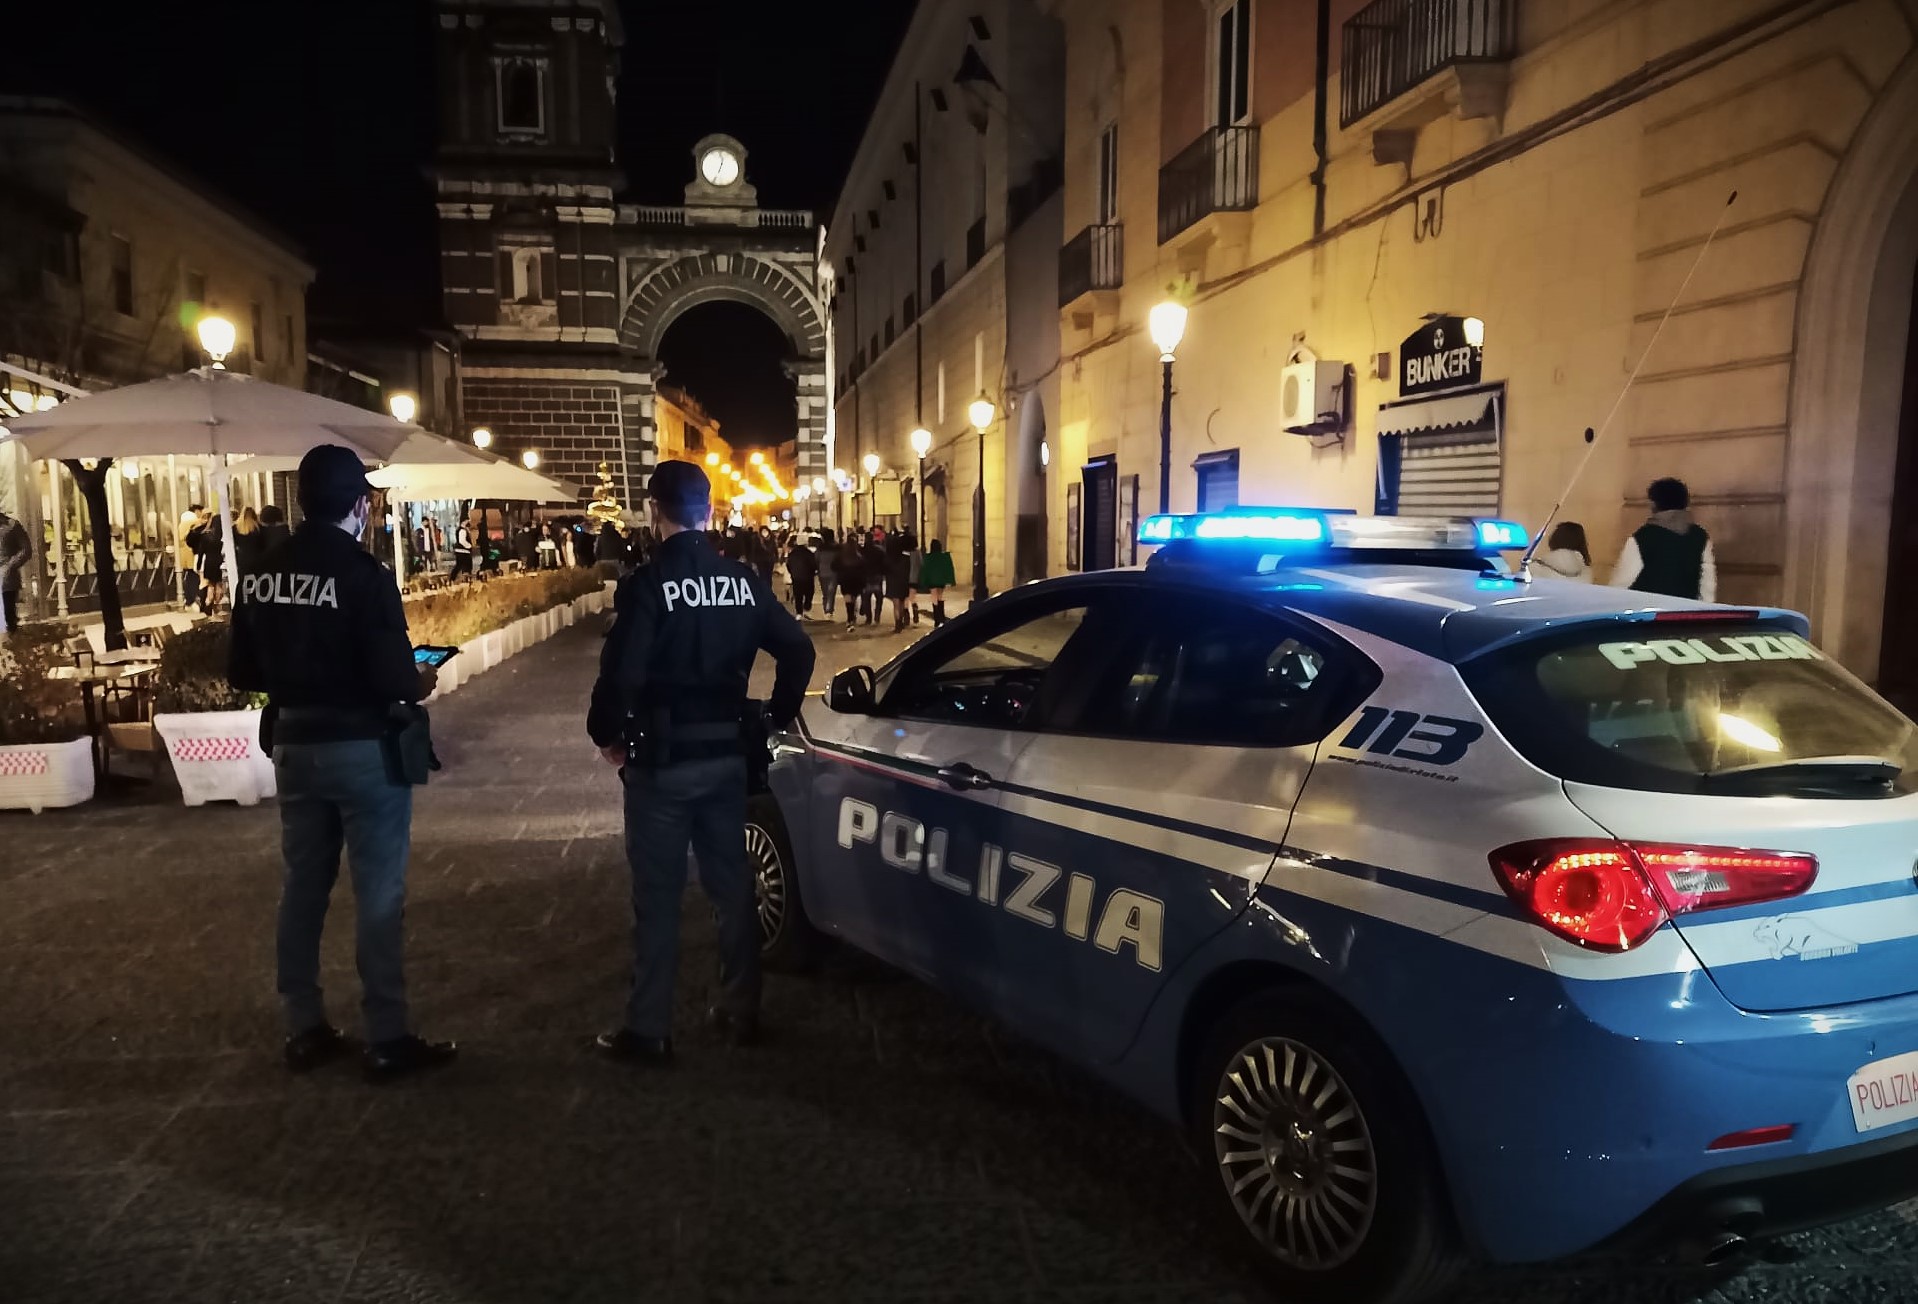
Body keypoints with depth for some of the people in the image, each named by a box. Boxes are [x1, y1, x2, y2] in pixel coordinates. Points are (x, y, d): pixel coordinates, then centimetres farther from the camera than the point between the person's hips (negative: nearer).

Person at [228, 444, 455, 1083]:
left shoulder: (261, 575, 3)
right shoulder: (362, 573, -17)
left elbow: (243, 673, 9)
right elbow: (392, 677, -21)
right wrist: (418, 684, 0)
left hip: (293, 746, 7)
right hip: (362, 748, -6)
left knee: (303, 886, 16)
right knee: (378, 894, 2)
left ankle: (304, 1029, 26)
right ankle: (387, 1039, 9)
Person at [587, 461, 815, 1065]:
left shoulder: (646, 585, -14)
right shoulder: (743, 579, 2)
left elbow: (620, 672, -21)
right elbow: (797, 649, 4)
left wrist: (606, 734, -4)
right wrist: (776, 717, 14)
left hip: (662, 758, -5)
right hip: (727, 754, 5)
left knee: (657, 896, 4)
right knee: (732, 883, 15)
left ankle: (648, 1030, 13)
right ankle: (740, 1010, 26)